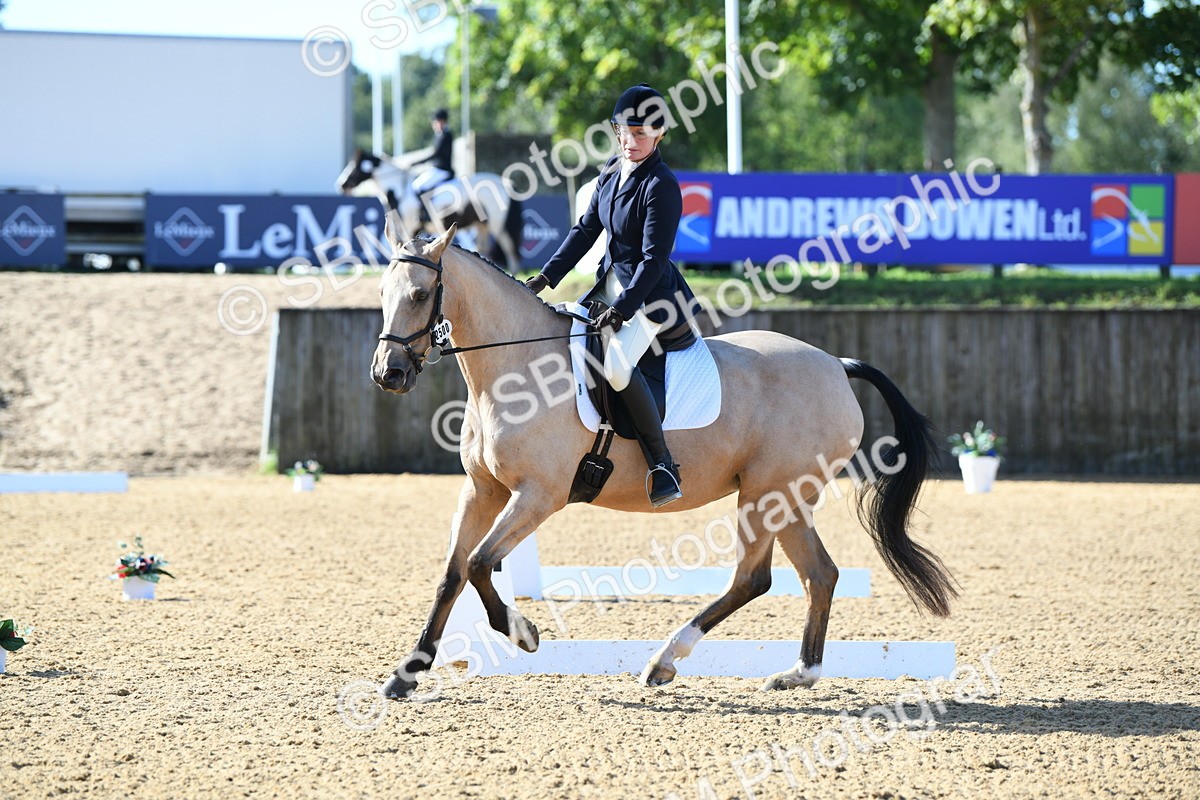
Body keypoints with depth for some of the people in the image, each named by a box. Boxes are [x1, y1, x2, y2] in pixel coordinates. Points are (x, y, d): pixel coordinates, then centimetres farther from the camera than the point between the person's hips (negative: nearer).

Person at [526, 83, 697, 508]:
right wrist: (546, 277, 7)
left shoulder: (661, 185, -17)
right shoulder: (611, 173, 8)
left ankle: (663, 465, -25)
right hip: (611, 285, 10)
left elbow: (654, 258, -21)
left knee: (616, 364, -32)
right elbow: (586, 230, 14)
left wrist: (622, 308, -26)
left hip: (652, 294, -10)